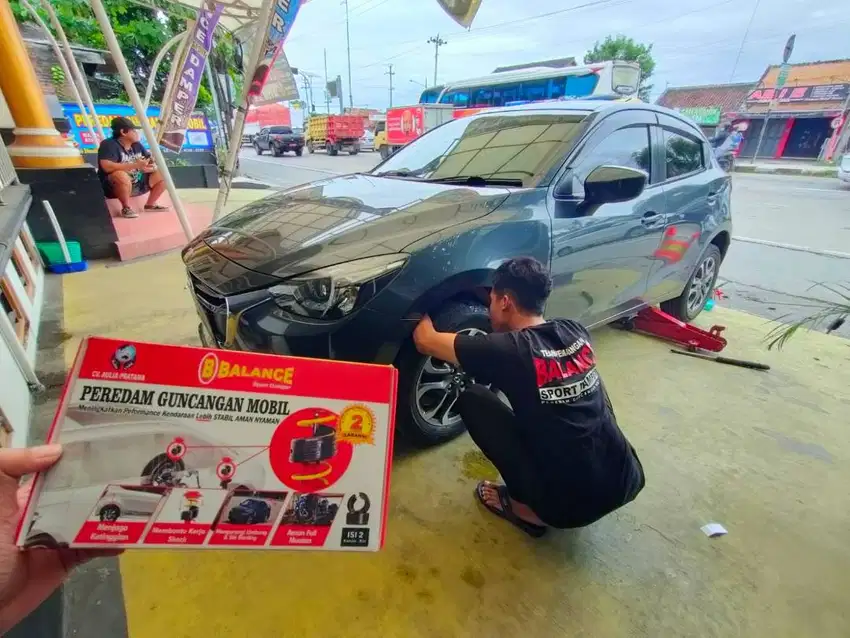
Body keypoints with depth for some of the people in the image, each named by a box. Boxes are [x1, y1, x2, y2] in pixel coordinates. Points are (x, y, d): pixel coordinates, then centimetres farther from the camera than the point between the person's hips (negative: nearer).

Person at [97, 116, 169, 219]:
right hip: (113, 187, -7)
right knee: (122, 176, -39)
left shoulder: (137, 145, 7)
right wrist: (135, 165, -30)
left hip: (137, 184, 7)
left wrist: (152, 167, -17)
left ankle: (150, 204, 9)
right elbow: (107, 167, -30)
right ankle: (126, 208, -17)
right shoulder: (109, 144, -15)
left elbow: (152, 162, 8)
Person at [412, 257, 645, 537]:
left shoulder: (508, 350, -17)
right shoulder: (575, 332, 1)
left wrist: (425, 315, 14)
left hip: (567, 504, -6)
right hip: (627, 482, 7)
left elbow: (425, 341, -6)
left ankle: (526, 507, 8)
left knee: (472, 399, -1)